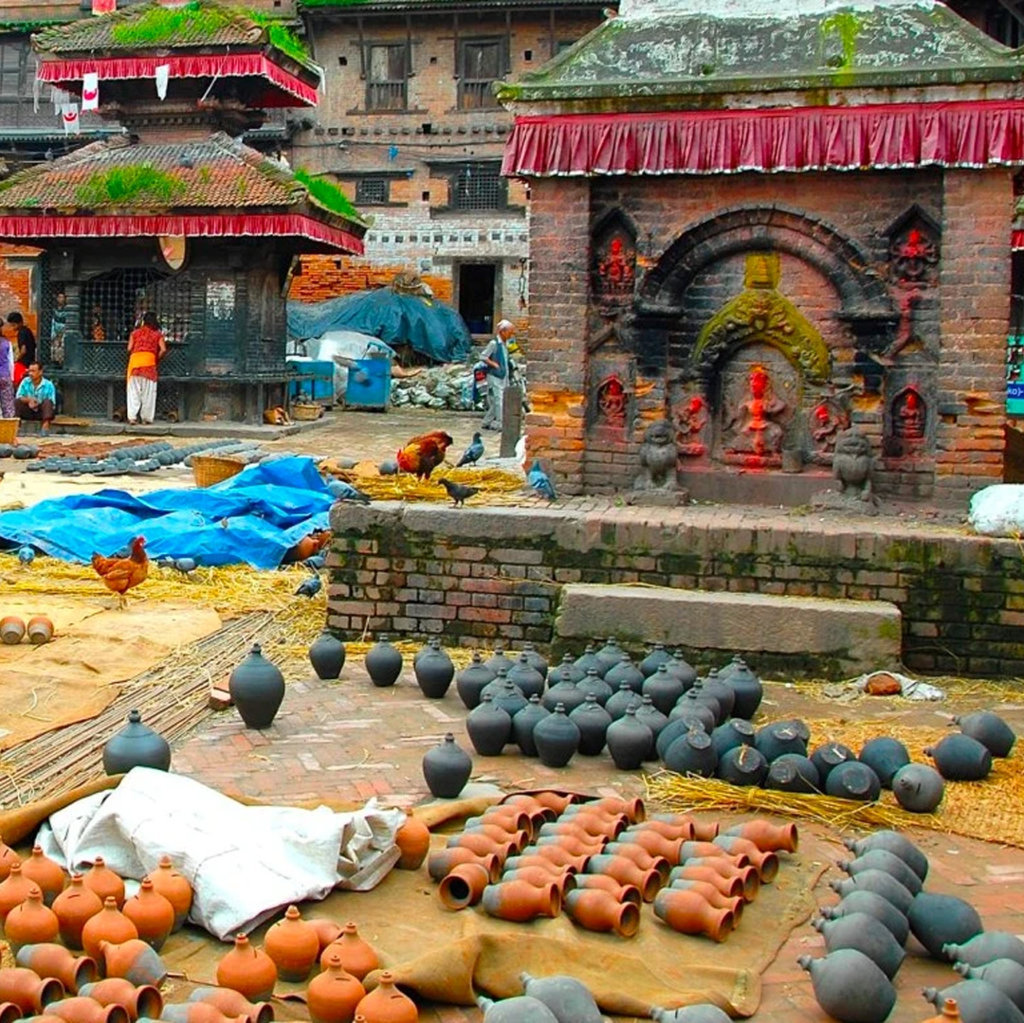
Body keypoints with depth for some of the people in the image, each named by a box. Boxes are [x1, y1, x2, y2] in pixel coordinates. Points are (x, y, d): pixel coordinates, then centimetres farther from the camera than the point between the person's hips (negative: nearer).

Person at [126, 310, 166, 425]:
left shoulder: (135, 333, 14)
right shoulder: (157, 334, 10)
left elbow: (129, 349, 4)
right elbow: (163, 350, -3)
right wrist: (157, 359, 11)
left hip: (135, 360, 1)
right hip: (149, 361, -1)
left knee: (134, 390, 4)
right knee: (148, 392, 4)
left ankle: (132, 417, -3)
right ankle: (146, 417, 4)